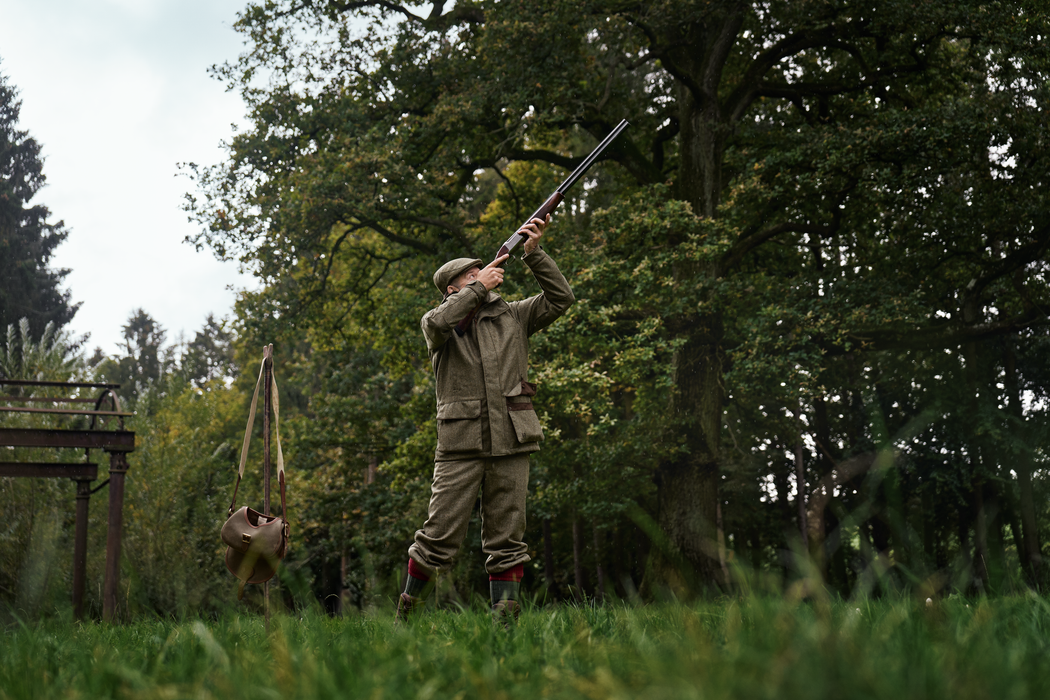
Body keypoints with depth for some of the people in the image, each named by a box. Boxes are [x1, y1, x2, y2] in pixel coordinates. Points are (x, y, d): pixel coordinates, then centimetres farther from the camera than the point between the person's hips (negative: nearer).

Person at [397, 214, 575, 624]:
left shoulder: (512, 316, 15)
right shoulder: (437, 322, 7)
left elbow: (560, 298, 10)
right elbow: (437, 323, -17)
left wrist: (534, 253, 1)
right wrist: (480, 287, -9)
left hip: (510, 444, 3)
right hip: (461, 446, -3)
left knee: (507, 541, 5)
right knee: (440, 536, -3)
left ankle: (504, 621, 11)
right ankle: (405, 613, 16)